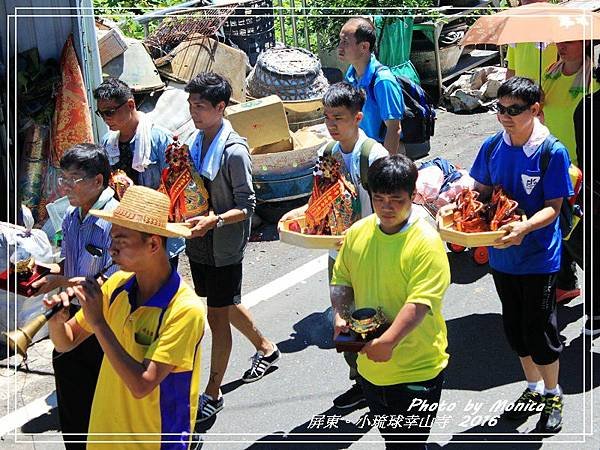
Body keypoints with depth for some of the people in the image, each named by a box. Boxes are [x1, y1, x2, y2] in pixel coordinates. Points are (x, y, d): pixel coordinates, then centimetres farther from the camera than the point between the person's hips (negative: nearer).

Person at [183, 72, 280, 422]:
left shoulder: (234, 151, -20)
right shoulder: (198, 140, 4)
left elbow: (247, 206, -18)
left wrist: (213, 221, -31)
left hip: (224, 248, -8)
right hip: (200, 243, 8)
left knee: (218, 316, 2)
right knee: (227, 305, 23)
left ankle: (213, 393, 15)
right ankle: (265, 347, 47)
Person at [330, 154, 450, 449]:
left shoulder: (425, 242, -18)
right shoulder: (357, 233, 1)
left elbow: (420, 303, -26)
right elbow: (341, 281, 11)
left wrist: (389, 341, -36)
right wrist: (340, 316, -7)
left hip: (416, 370, -6)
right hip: (370, 364, 6)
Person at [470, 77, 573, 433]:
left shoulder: (553, 152, -16)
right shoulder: (492, 147, -2)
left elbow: (553, 207, -17)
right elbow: (481, 191, 8)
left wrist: (524, 227, -35)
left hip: (539, 258, -5)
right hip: (502, 255, 5)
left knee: (540, 330, 6)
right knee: (516, 328, 18)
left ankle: (553, 395, 29)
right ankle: (533, 389, 38)